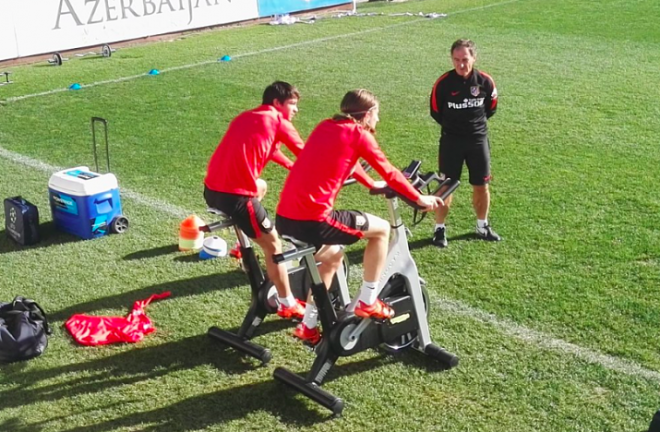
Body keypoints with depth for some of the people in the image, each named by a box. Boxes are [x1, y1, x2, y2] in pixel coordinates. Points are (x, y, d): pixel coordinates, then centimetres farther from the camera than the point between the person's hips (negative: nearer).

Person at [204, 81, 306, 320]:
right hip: (235, 193, -8)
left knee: (261, 186, 36)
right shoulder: (278, 121, 2)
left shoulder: (245, 117, 23)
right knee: (273, 245, 4)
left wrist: (293, 167, 45)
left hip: (211, 189, 8)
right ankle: (288, 305, 11)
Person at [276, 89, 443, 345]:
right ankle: (367, 302, 17)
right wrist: (419, 199, 17)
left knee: (333, 256, 32)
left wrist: (372, 184, 49)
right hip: (312, 220, -8)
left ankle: (308, 325, 34)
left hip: (284, 217, 8)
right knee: (381, 229, 10)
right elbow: (389, 173, 4)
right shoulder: (358, 134, -1)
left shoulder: (325, 127, 20)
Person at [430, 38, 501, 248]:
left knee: (481, 186, 10)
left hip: (478, 139, 2)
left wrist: (475, 122, 8)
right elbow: (435, 111, 0)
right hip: (451, 140, -2)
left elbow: (491, 108, 8)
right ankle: (440, 229, 14)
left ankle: (482, 226, 29)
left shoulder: (485, 81, -9)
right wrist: (453, 125, 6)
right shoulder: (443, 83, -14)